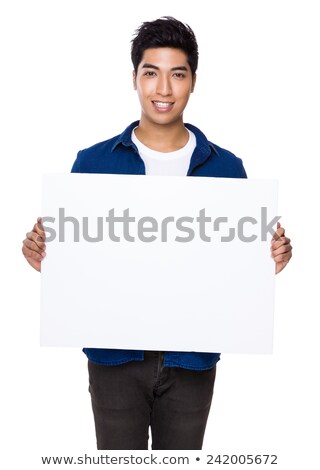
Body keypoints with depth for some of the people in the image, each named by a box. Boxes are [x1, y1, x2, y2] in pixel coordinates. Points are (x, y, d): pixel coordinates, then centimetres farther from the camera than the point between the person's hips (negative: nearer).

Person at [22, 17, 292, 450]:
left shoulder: (226, 168, 0)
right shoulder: (93, 163, -2)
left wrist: (272, 258, -15)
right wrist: (43, 255, -18)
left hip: (192, 358, 1)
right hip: (115, 357, 0)